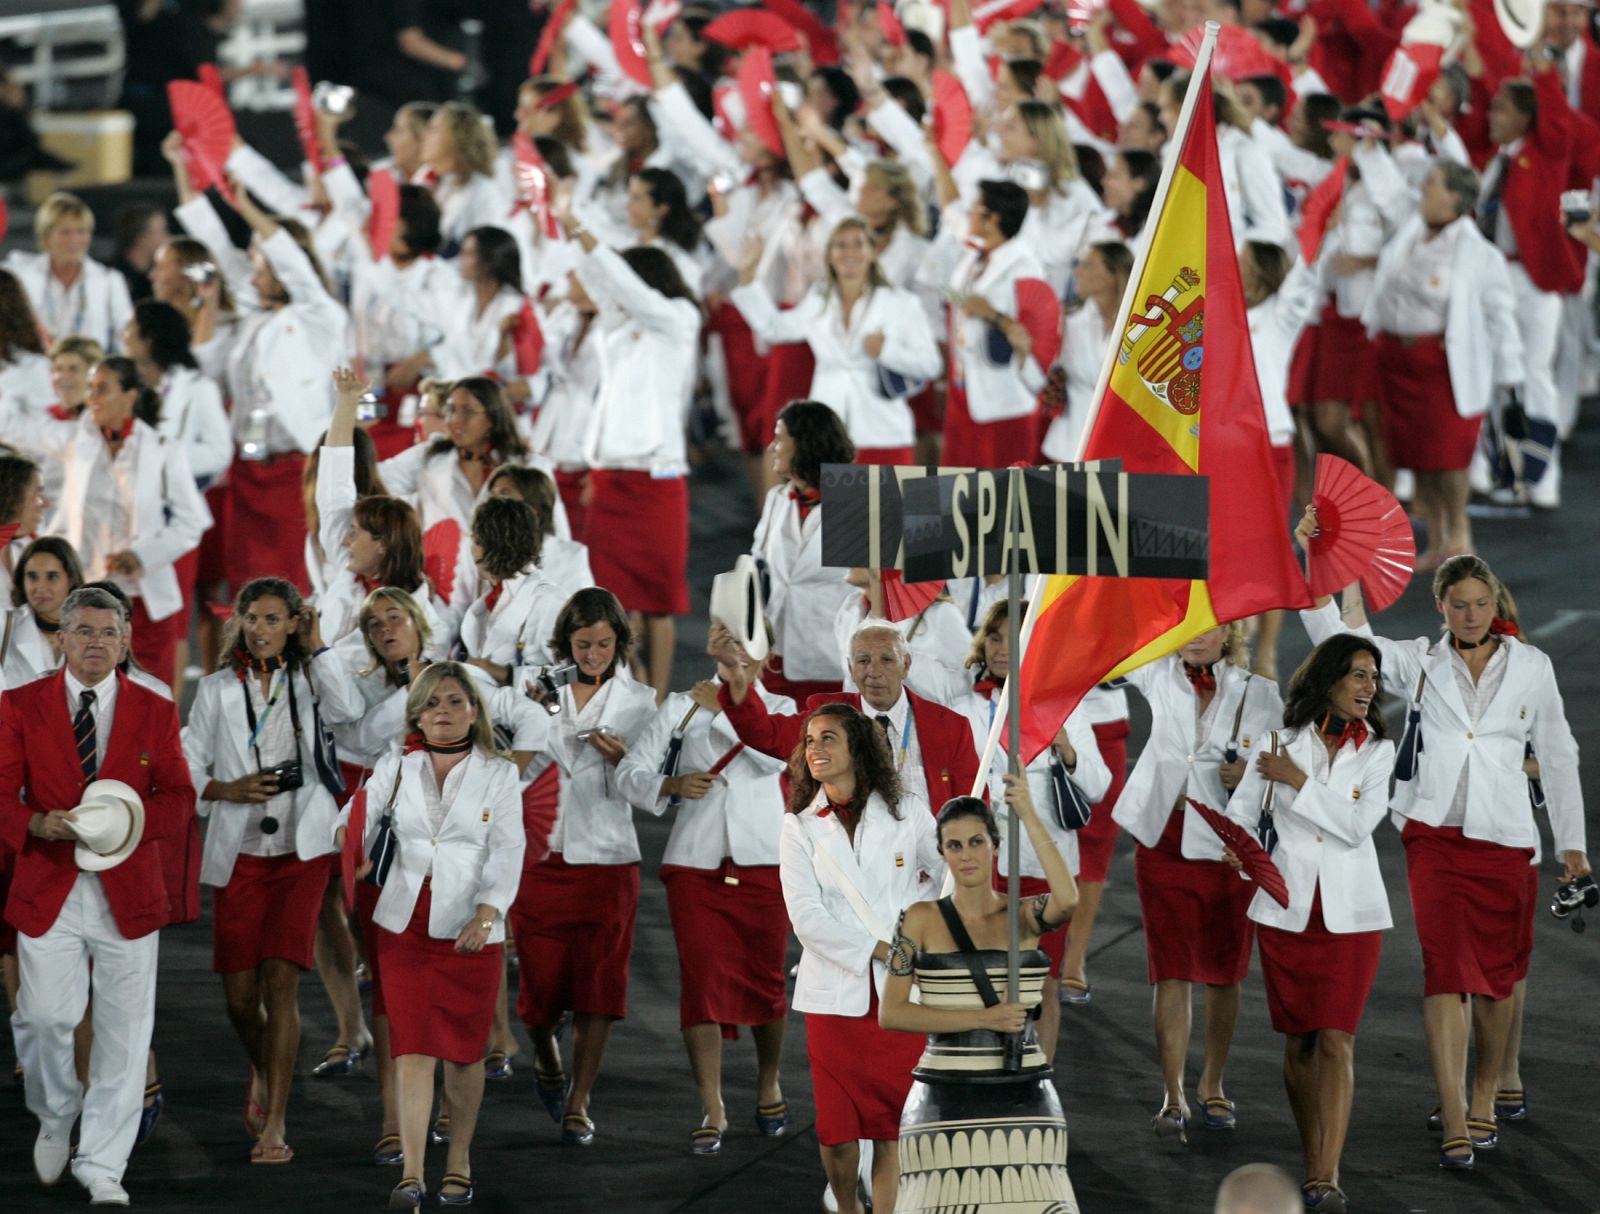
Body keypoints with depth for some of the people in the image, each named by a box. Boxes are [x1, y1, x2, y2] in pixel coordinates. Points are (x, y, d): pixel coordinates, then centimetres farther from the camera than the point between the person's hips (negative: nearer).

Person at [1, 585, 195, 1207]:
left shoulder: (155, 711, 7)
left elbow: (179, 800, 3)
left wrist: (131, 819, -18)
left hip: (128, 895, 1)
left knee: (124, 1033, 1)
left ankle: (102, 1167, 11)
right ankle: (55, 1117, 22)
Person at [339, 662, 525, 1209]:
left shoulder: (498, 774, 4)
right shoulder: (394, 769, 8)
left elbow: (507, 851, -3)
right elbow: (358, 829, 3)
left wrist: (485, 915, -16)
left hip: (470, 928, -1)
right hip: (405, 922, 1)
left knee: (463, 1049, 5)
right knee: (412, 1045, -6)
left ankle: (458, 1163, 20)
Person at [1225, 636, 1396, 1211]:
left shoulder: (1377, 752, 2)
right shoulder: (1281, 742, 3)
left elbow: (1358, 825, -11)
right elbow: (1239, 815, 6)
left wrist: (1298, 781, -13)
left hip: (1350, 915, -1)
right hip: (1287, 909, 1)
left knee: (1336, 1042, -10)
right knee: (1299, 1043, 6)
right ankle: (1312, 1165, 16)